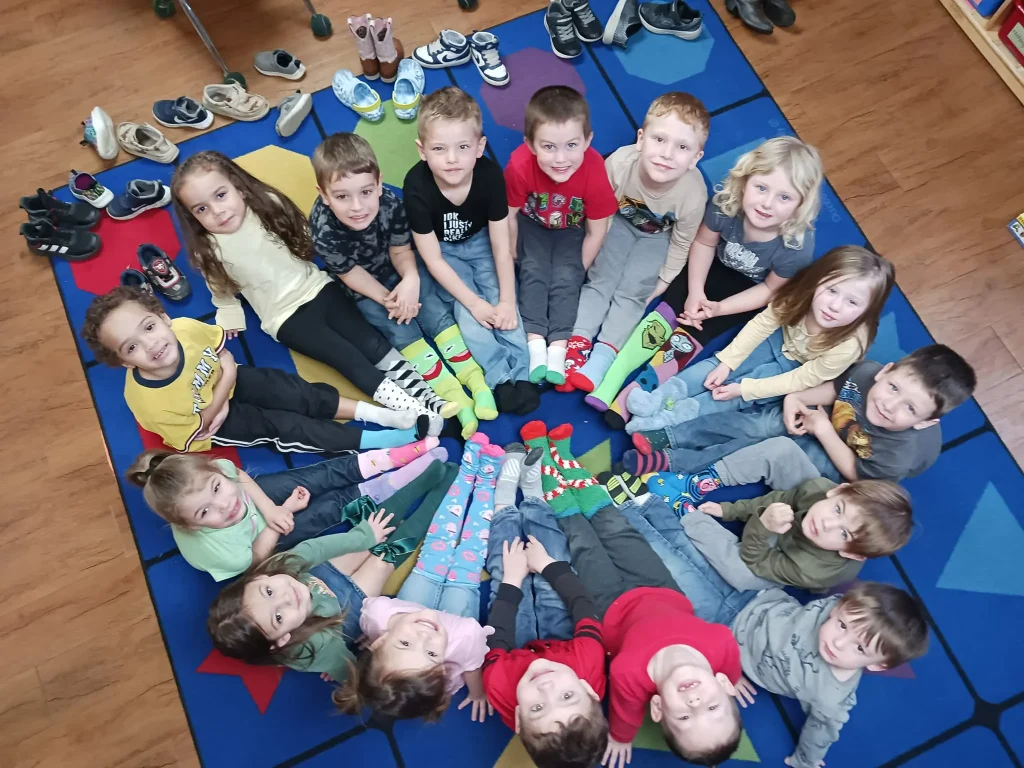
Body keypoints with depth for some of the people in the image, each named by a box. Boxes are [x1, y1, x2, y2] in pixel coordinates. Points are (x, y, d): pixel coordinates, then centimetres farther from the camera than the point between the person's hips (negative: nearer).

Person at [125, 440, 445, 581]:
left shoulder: (210, 471, -35)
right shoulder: (218, 551, -44)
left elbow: (240, 474, -10)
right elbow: (257, 558, -22)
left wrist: (269, 509, -23)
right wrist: (285, 510, -20)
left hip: (256, 497, 4)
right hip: (264, 535, -3)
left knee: (322, 476, -6)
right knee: (332, 507, -10)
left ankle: (392, 456, 6)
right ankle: (379, 489, 12)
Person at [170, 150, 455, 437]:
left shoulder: (267, 204, -5)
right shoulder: (209, 251, -10)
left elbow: (305, 240, 9)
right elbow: (222, 291, 10)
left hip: (317, 288, 3)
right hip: (286, 317, -3)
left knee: (372, 342, -16)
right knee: (351, 360, -19)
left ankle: (426, 396, -19)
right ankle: (415, 413, -26)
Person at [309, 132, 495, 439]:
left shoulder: (391, 204, -29)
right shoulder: (324, 229, -34)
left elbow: (401, 250, -13)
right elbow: (349, 273, -18)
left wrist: (411, 279, -31)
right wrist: (386, 299, -23)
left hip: (398, 269, 2)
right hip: (362, 288, -2)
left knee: (434, 310, -11)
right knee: (399, 329, -15)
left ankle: (476, 381, -8)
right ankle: (453, 397, -17)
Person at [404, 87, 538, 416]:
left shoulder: (490, 174, -28)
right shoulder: (417, 187, -31)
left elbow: (501, 246, -19)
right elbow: (433, 259, -23)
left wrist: (507, 301, -22)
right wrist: (474, 303, -25)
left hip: (479, 241, 1)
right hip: (443, 249, -1)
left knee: (500, 300, -18)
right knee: (466, 307, -20)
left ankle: (521, 373, -18)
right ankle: (501, 379, -21)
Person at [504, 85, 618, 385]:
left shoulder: (594, 172, -34)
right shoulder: (519, 166, -35)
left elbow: (596, 231, -19)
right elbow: (509, 216, -16)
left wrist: (578, 270, -10)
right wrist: (516, 256, -5)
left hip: (572, 229, 0)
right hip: (533, 224, 0)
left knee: (566, 277, -17)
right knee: (533, 271, -18)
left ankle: (558, 346, -13)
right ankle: (536, 343, -18)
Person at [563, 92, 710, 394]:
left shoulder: (694, 193, -35)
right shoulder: (619, 163, -36)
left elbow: (682, 242, -15)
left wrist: (664, 279, -4)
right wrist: (598, 246, -5)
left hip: (658, 235, -1)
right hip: (620, 221, 1)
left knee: (632, 292, -9)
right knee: (600, 279, -9)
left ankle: (603, 355, -9)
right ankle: (578, 343, -9)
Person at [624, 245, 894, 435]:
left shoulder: (848, 346, -36)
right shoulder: (799, 296, -29)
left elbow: (801, 380, -27)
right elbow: (761, 325, -17)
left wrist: (744, 388, -28)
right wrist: (726, 363, -23)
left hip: (797, 368, -3)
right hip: (780, 341, 4)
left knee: (743, 394, -19)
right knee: (719, 364, -16)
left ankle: (670, 417, -29)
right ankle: (659, 397, -28)